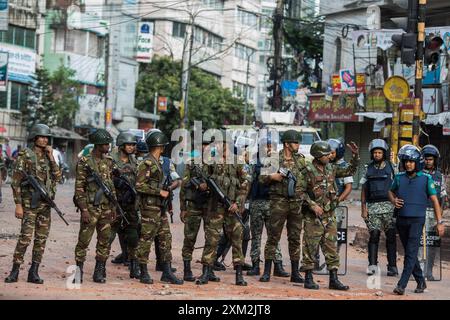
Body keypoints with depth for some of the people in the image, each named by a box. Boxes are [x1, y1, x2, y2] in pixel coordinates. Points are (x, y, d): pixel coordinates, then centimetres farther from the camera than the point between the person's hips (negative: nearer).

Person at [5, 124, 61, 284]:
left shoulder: (47, 156, 12)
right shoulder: (25, 156, -5)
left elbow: (57, 177, 3)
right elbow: (16, 182, -8)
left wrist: (51, 157, -4)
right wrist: (18, 204, -13)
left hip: (46, 203, 6)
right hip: (29, 202, -6)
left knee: (41, 238, 4)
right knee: (25, 237, -13)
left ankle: (34, 272, 10)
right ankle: (15, 271, -5)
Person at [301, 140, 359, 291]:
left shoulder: (331, 169, 10)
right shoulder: (308, 171, -8)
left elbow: (350, 171, 17)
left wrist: (355, 155, 6)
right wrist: (312, 205, -19)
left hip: (330, 216, 6)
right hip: (313, 217, -6)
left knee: (332, 249, 6)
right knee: (310, 248, 0)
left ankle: (333, 279, 10)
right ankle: (308, 279, 7)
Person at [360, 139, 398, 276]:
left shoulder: (391, 167, 5)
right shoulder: (368, 168, 11)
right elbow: (364, 189, 12)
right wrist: (363, 207, 5)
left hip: (389, 205, -1)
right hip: (373, 206, 1)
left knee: (391, 236, -1)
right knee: (373, 235, -5)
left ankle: (392, 266, 4)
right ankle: (372, 265, -3)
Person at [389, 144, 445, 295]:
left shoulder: (426, 179, -3)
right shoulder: (399, 178, 6)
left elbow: (434, 200, -1)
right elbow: (391, 192, 24)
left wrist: (440, 222, -4)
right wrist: (394, 200, 0)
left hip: (417, 220, -5)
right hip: (401, 219, 5)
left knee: (411, 253, -12)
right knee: (409, 252, 12)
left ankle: (402, 285, -18)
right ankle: (421, 282, 25)